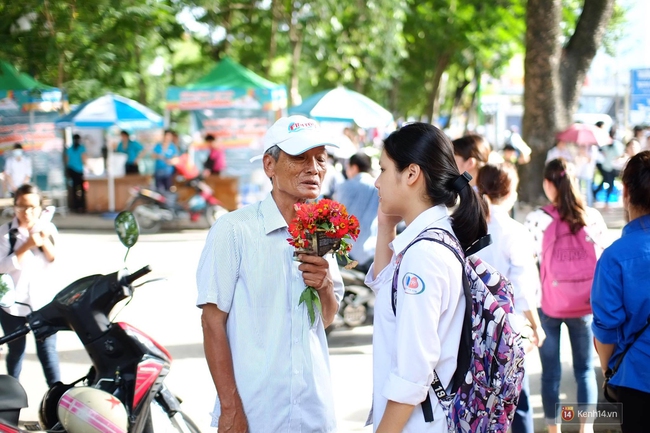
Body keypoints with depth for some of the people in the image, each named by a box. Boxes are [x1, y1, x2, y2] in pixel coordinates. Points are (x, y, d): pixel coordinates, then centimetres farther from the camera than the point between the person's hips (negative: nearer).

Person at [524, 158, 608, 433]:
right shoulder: (593, 217, -4)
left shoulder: (537, 220, -11)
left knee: (551, 372, 11)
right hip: (584, 306, 1)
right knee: (585, 371, 13)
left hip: (548, 305, -1)